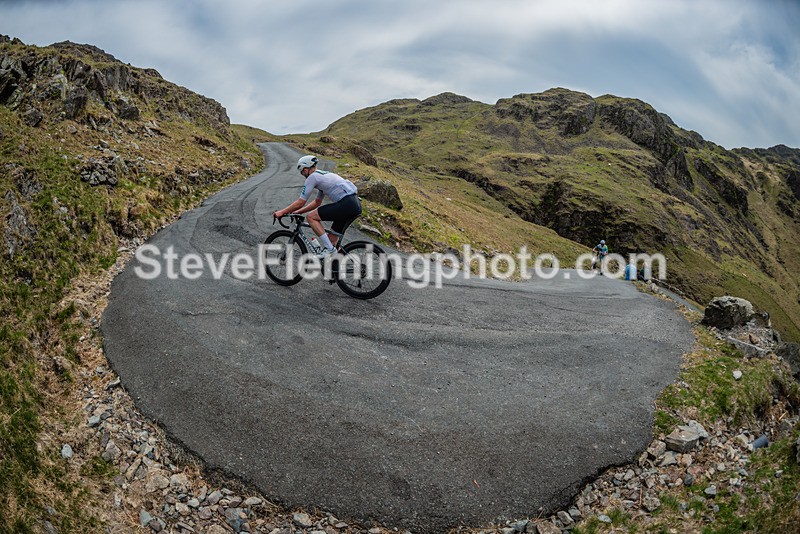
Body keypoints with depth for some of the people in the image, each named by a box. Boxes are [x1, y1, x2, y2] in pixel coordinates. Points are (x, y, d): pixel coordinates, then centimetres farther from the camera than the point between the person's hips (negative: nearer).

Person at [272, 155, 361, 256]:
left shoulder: (312, 177, 0)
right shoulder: (323, 175, 28)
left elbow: (300, 202, 0)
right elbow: (317, 202, 35)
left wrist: (281, 212, 11)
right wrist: (298, 212, 34)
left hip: (346, 204, -9)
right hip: (356, 204, 9)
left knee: (311, 217, -2)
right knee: (332, 238, 17)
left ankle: (329, 248, -6)